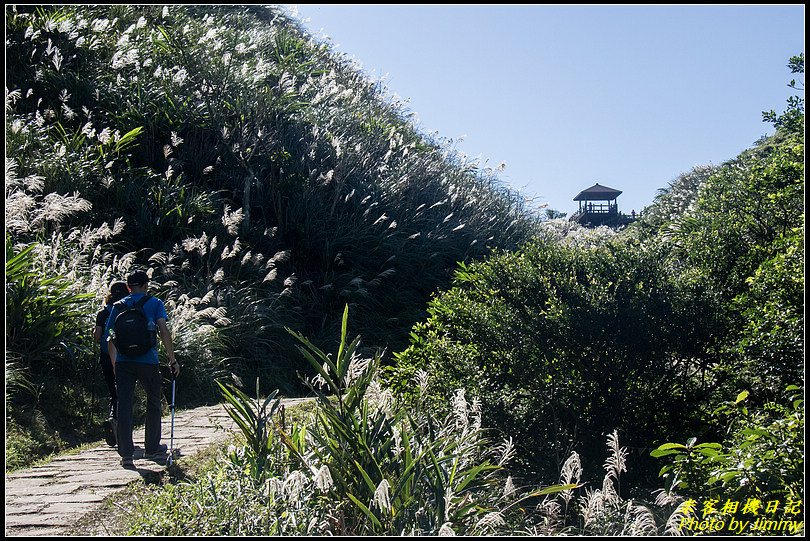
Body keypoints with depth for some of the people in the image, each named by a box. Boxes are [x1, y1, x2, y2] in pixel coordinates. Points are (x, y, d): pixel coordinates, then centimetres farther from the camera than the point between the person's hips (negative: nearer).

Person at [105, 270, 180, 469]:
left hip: (123, 363, 2)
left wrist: (114, 365, 18)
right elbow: (164, 332, -6)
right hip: (148, 362, -2)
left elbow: (111, 338, 10)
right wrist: (172, 359, -2)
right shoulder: (155, 304, 4)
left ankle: (126, 454, -7)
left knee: (124, 406, 0)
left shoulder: (118, 306, 12)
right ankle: (152, 448, 25)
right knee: (153, 403, 16)